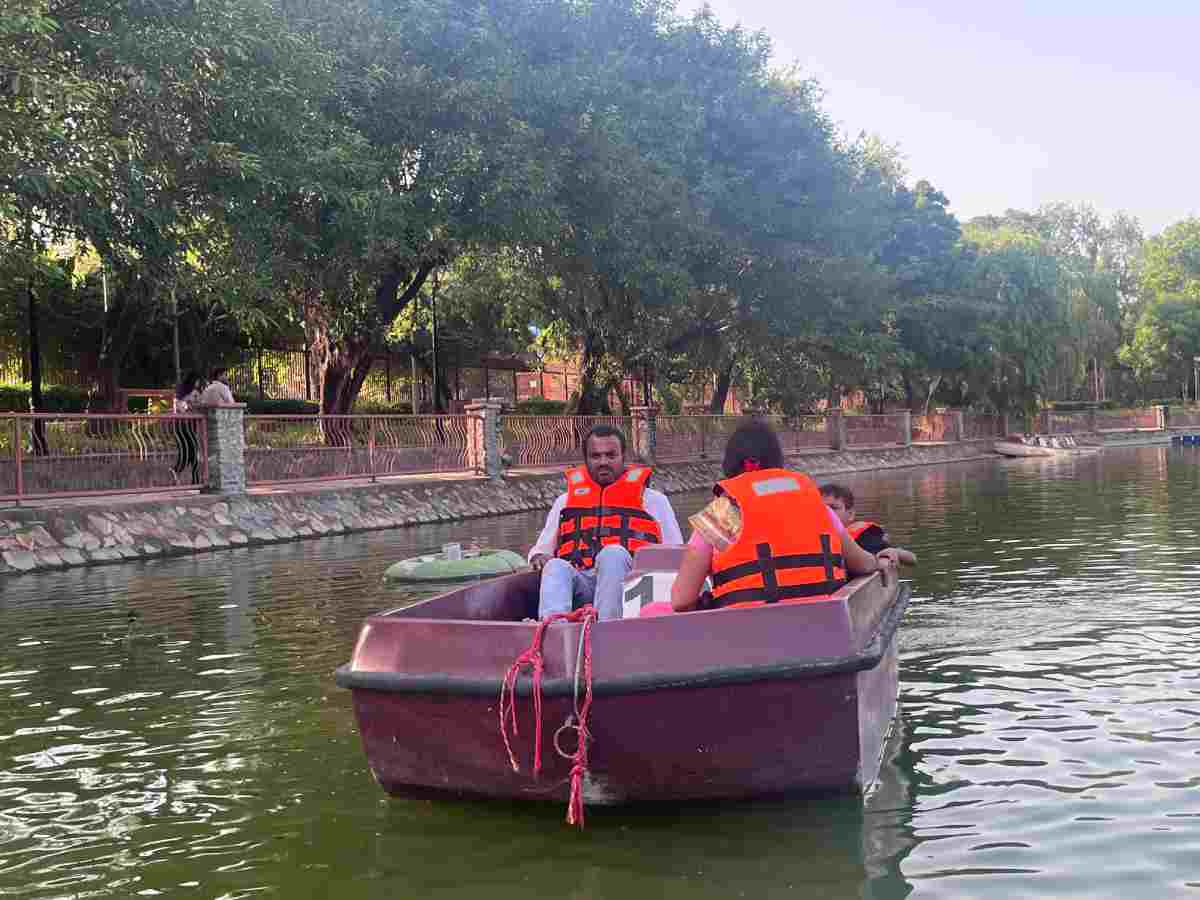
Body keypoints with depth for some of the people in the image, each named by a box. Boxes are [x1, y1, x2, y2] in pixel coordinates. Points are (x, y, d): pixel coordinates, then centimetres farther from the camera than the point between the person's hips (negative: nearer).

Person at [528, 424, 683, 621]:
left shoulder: (652, 500, 24)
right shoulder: (565, 501, 31)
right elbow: (541, 548, 33)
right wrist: (540, 557, 8)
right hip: (578, 582, 2)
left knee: (613, 553, -34)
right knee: (556, 567, -31)